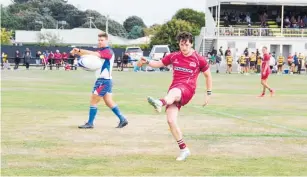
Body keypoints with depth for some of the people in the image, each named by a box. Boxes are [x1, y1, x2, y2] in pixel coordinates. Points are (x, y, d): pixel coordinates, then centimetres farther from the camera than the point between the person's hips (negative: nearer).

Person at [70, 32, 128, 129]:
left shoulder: (108, 51, -13)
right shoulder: (101, 51, 16)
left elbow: (94, 54, -29)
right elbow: (90, 55, 3)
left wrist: (79, 50, -34)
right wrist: (77, 52, -16)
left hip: (104, 80, -9)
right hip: (106, 80, 9)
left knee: (93, 101, -3)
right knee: (109, 102, 12)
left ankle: (90, 123, 3)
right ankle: (122, 119, 14)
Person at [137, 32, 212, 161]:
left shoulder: (199, 60, 6)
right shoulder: (174, 56, 14)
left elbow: (208, 75, 15)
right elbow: (159, 63, 23)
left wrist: (209, 94, 13)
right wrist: (146, 62, 3)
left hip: (187, 90, -5)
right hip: (174, 89, 5)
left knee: (173, 92, -42)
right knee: (171, 120, -12)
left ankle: (160, 103, -80)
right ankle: (183, 149, 1)